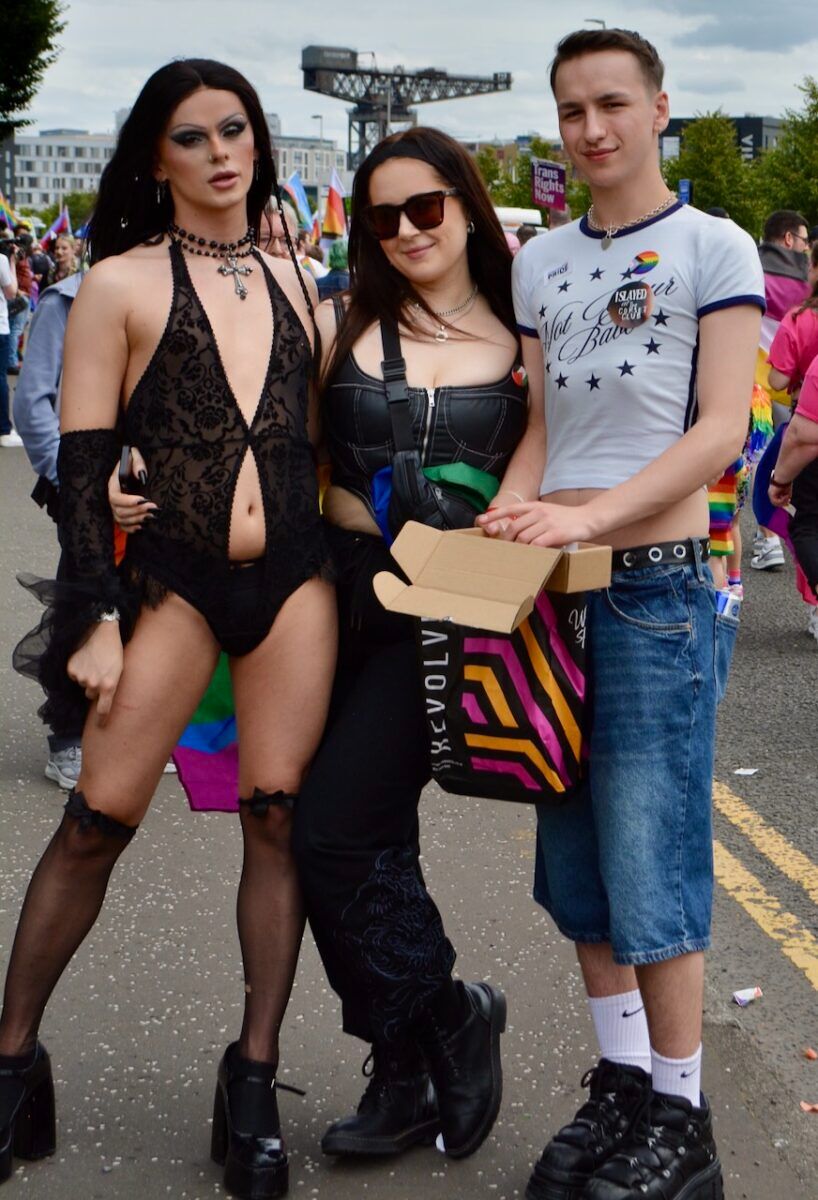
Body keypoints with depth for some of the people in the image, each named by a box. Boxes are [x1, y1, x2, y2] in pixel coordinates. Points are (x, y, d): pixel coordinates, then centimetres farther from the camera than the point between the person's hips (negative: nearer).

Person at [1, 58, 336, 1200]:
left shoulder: (289, 281, 12)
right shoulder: (121, 284, 0)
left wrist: (341, 572, 13)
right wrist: (94, 620, -8)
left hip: (295, 579, 4)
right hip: (173, 580, -3)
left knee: (279, 820, 3)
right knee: (98, 821, -3)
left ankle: (254, 1081, 13)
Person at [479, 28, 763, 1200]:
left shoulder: (714, 248, -2)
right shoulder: (540, 262, 14)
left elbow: (722, 428, -10)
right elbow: (538, 424, 15)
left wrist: (591, 517, -21)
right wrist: (508, 523, -5)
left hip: (659, 586, -6)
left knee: (650, 857, -4)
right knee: (574, 853, 11)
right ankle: (620, 1079, 26)